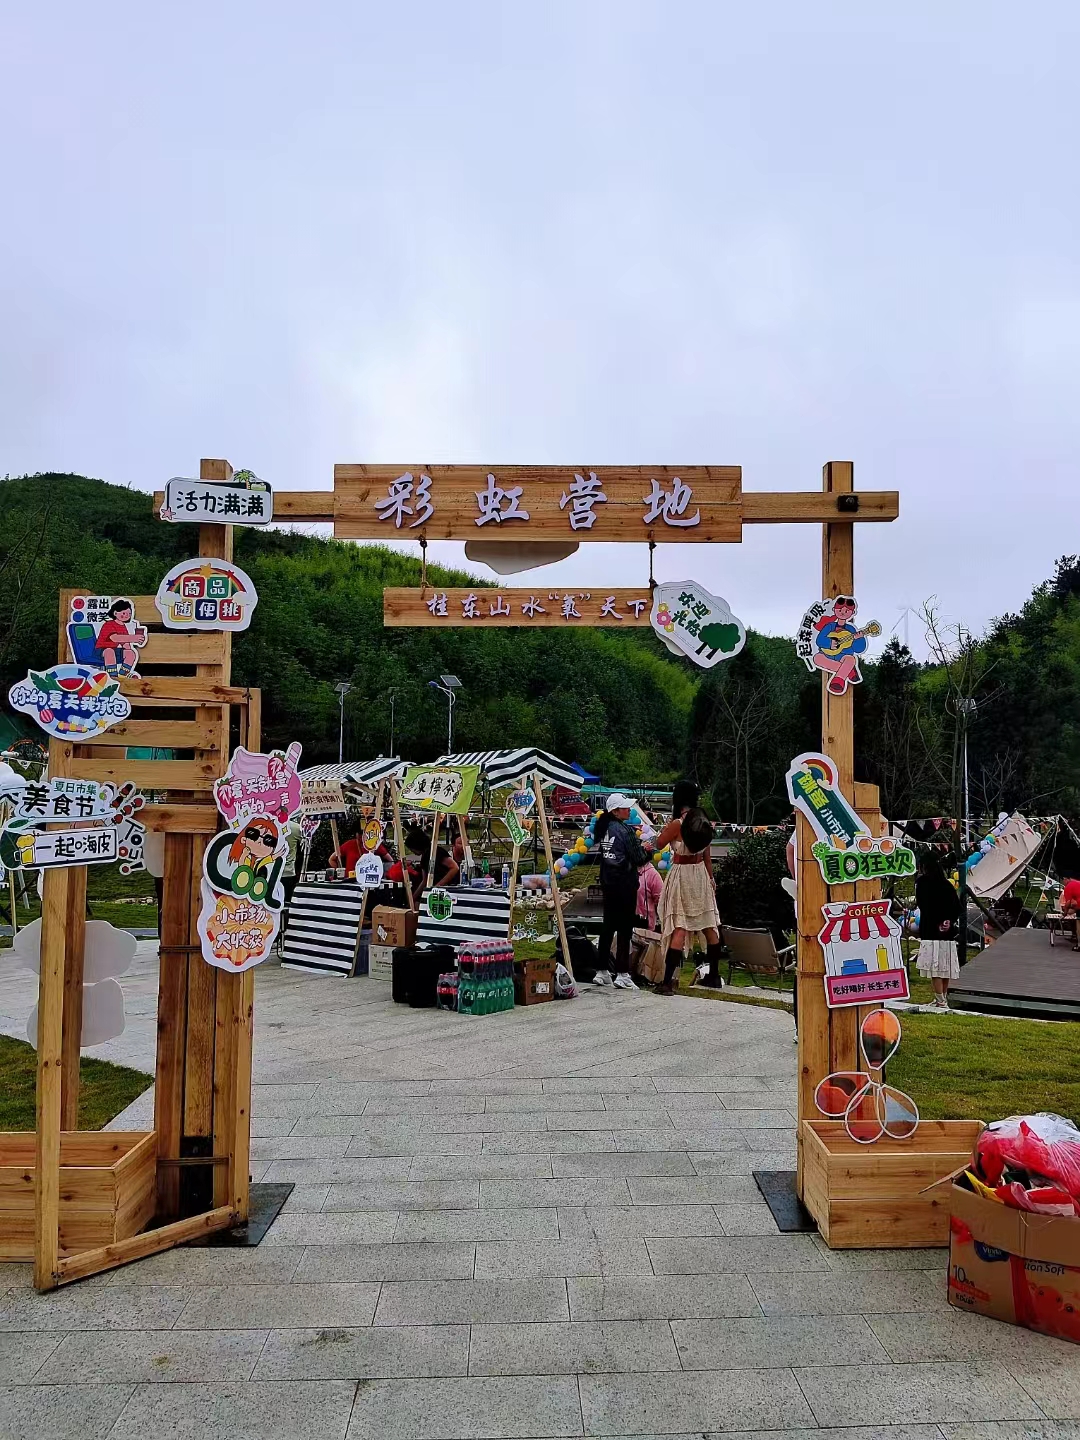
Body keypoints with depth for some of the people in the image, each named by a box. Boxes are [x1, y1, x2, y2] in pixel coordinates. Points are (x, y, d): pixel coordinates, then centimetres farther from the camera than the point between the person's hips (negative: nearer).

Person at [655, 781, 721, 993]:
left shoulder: (677, 823, -17)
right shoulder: (703, 821, 1)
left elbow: (659, 844, -7)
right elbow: (706, 853, 8)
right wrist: (711, 877, 16)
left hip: (682, 874, -6)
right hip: (700, 873, 6)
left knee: (679, 928, -8)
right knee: (709, 926, 14)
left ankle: (668, 981, -10)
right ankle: (714, 976, 25)